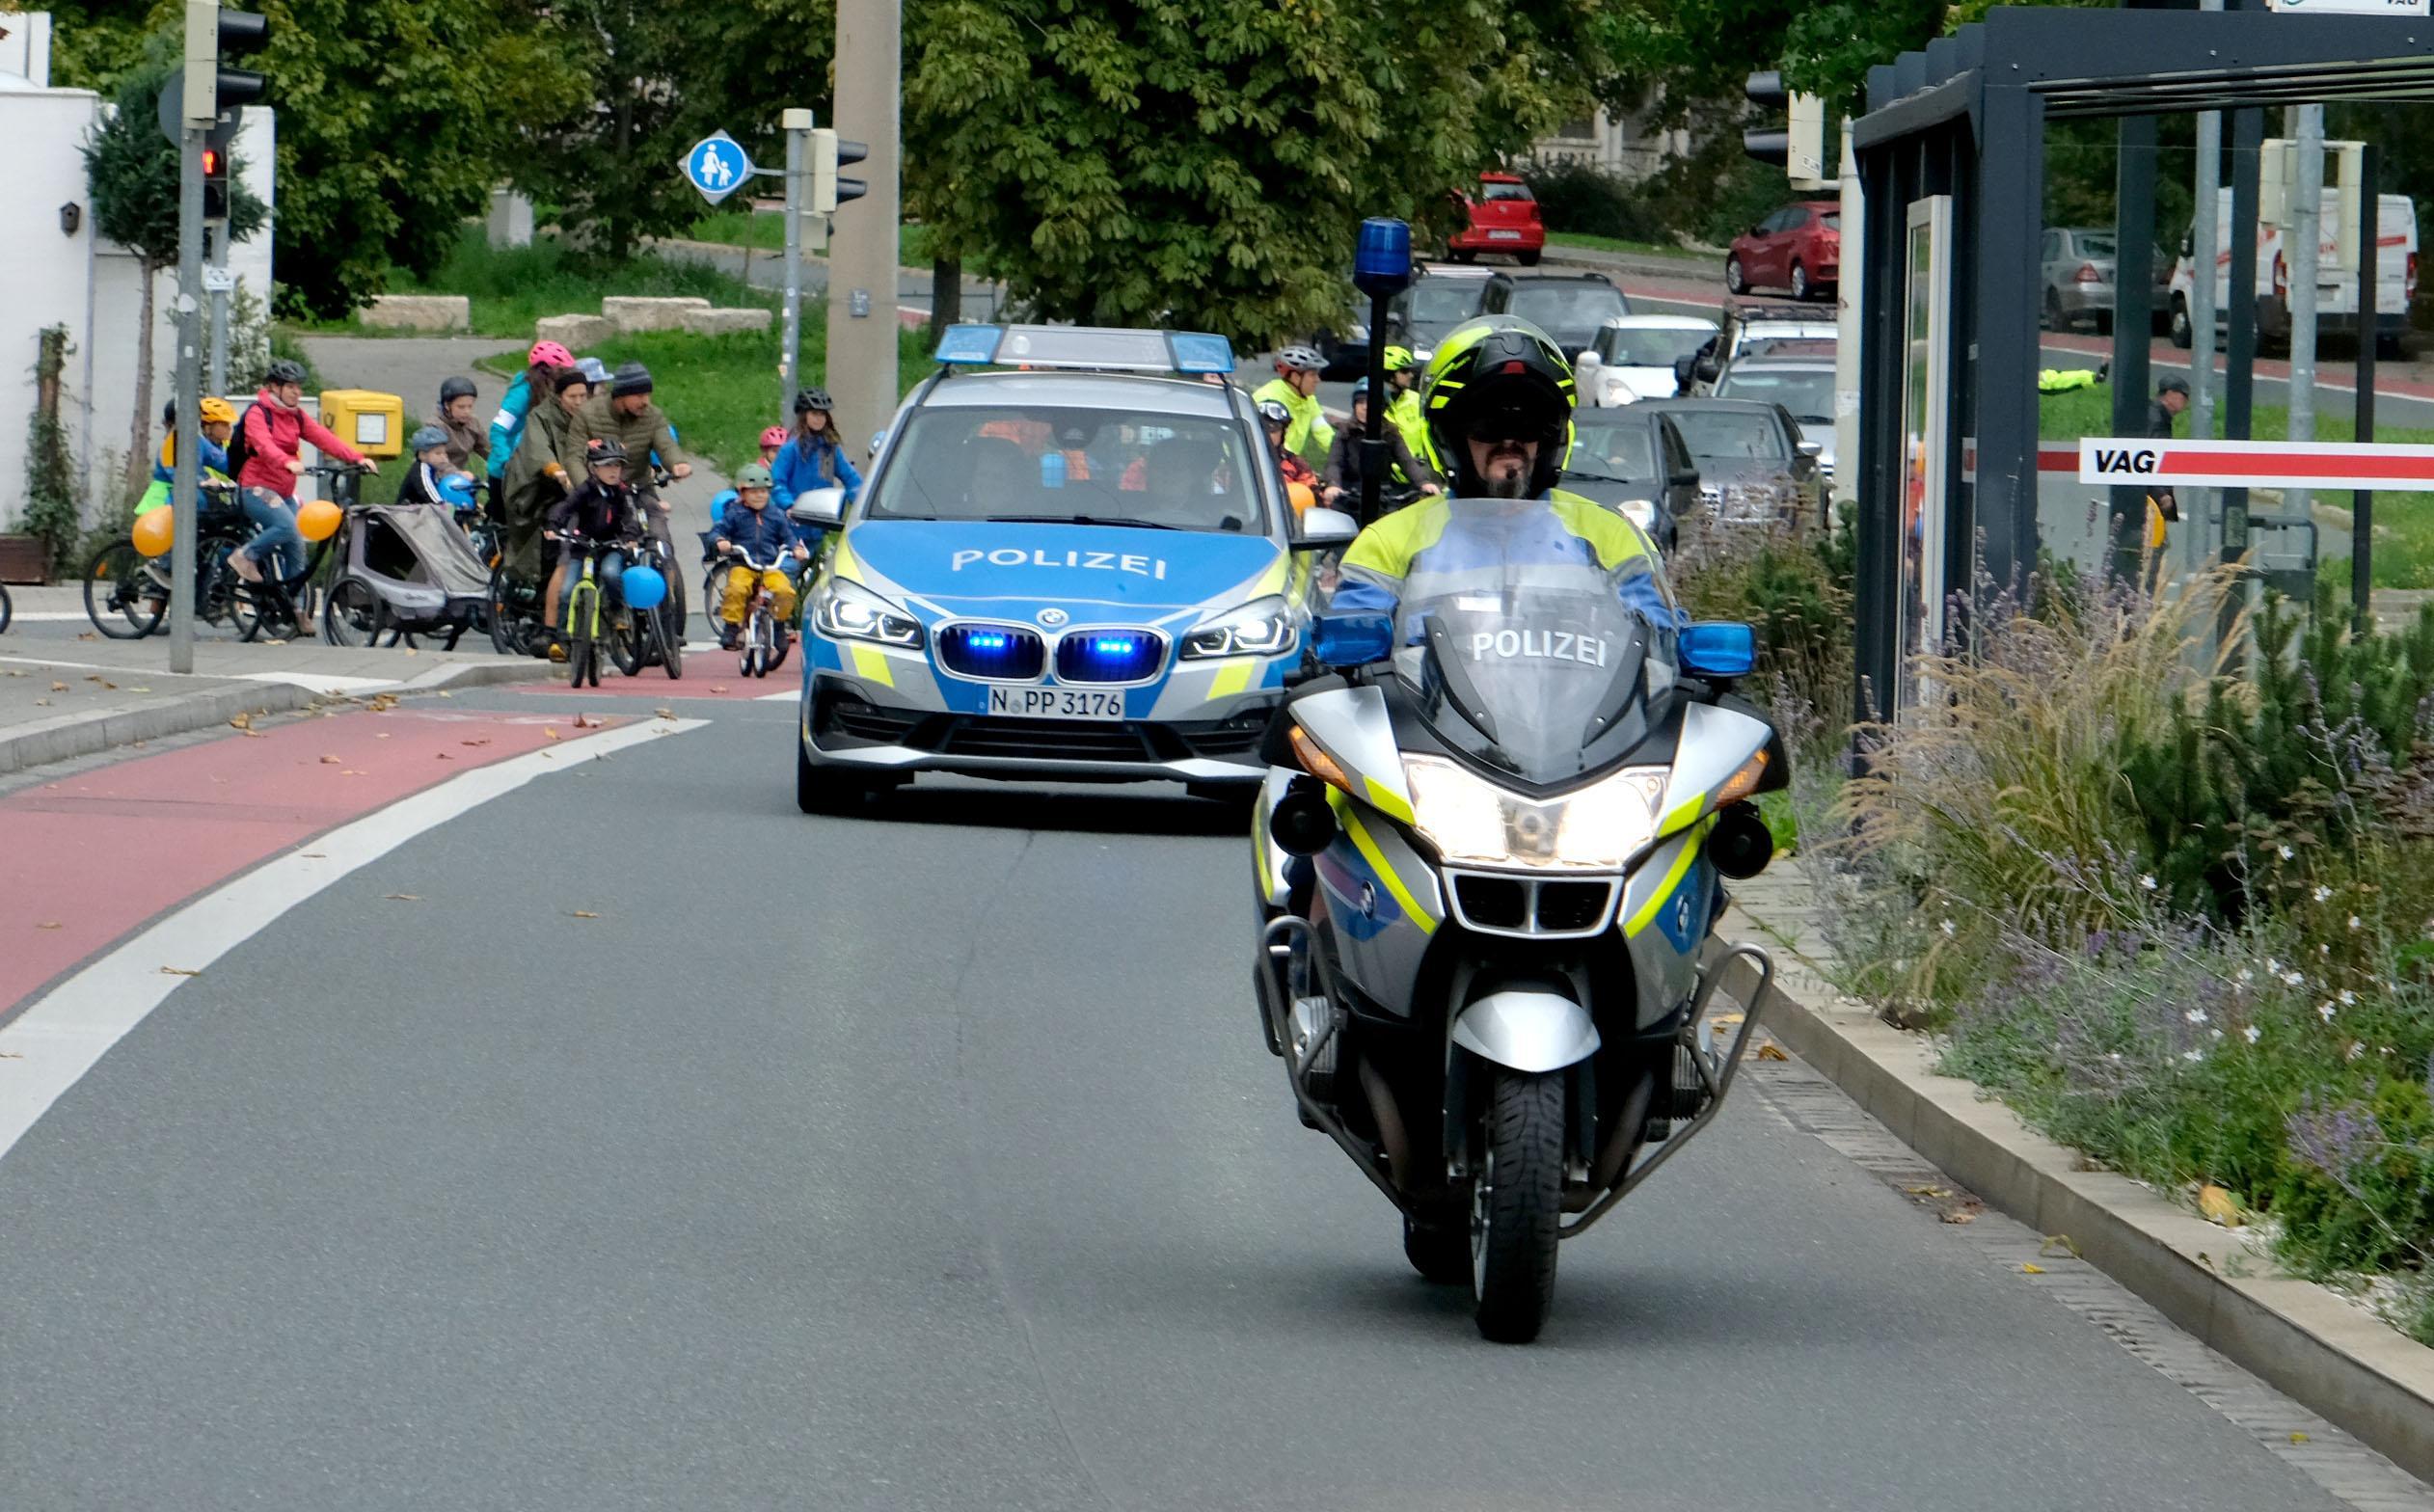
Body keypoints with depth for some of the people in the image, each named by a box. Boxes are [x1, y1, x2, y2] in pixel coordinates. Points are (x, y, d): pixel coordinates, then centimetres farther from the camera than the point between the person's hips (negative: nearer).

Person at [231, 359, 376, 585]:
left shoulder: (297, 416, 11)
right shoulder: (258, 413, -9)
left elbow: (323, 438, -2)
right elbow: (264, 445, -28)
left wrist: (357, 458, -18)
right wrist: (288, 463, -49)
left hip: (284, 492, 7)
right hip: (257, 488, -7)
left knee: (295, 547, 2)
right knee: (287, 526, -29)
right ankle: (245, 556, -11)